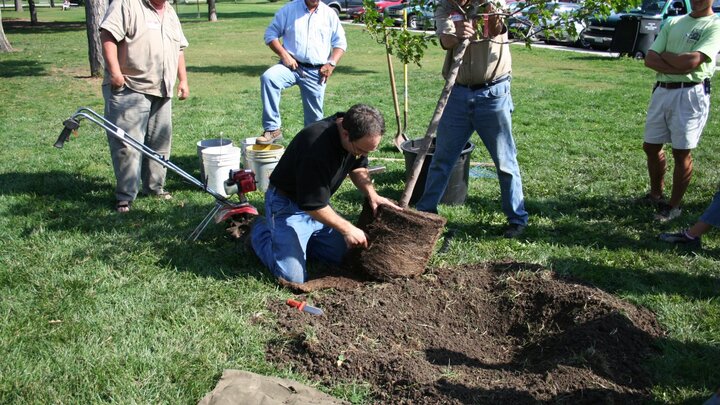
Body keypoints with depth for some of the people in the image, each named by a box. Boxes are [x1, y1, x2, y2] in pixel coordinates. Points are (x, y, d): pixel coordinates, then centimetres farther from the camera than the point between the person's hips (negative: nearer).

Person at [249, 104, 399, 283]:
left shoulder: (359, 137, -11)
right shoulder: (317, 147, -36)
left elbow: (358, 168, 11)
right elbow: (313, 206, -28)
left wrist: (372, 194, -6)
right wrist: (347, 229, -20)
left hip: (319, 202, 8)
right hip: (288, 206, -7)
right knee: (293, 278, -14)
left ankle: (301, 237, 20)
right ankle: (261, 232, 12)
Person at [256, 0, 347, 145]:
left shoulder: (329, 14, 8)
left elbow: (340, 42, 11)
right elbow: (271, 34, 4)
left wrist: (331, 64, -6)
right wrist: (283, 54, -11)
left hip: (316, 72, 1)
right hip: (292, 66, -1)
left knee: (314, 115, 3)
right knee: (268, 77, -31)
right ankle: (272, 129, -28)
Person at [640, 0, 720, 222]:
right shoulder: (673, 23, 14)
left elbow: (692, 61, -18)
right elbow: (650, 59, 3)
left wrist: (664, 55, -1)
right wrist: (680, 66, -11)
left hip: (691, 94, -6)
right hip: (662, 91, 6)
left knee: (681, 152, 0)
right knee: (651, 146, 12)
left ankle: (674, 206, 13)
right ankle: (656, 194, 31)